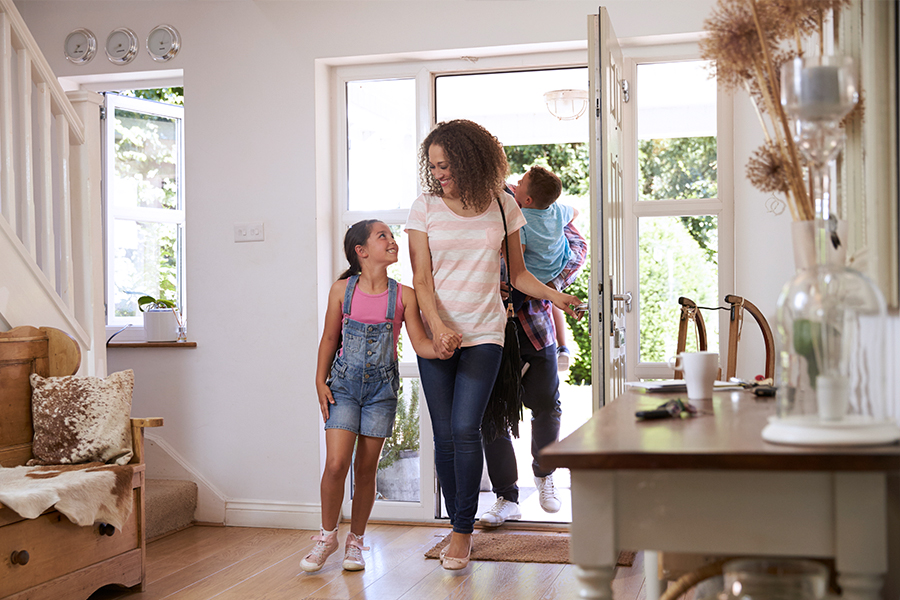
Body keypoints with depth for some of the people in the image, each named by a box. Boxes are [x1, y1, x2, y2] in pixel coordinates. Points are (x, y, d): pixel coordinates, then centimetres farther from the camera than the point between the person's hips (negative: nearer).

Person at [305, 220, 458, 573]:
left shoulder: (403, 296, -2)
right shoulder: (342, 290, -2)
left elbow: (420, 342, -7)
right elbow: (330, 338, 6)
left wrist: (443, 346, -28)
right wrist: (320, 382, 0)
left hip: (381, 388, 1)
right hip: (344, 384, -1)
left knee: (366, 468, 6)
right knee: (336, 463, -10)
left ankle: (356, 541, 23)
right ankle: (328, 536, 12)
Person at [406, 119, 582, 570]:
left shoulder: (502, 206, 4)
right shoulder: (425, 208, 2)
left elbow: (518, 273, 13)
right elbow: (421, 279, -4)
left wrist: (554, 295, -4)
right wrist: (437, 327, -20)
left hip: (483, 334, -1)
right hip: (436, 335, 1)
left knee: (465, 429, -13)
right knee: (445, 436, 2)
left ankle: (462, 531, 0)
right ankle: (460, 524, 18)